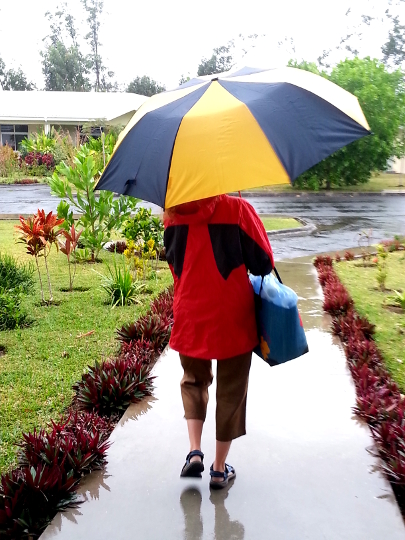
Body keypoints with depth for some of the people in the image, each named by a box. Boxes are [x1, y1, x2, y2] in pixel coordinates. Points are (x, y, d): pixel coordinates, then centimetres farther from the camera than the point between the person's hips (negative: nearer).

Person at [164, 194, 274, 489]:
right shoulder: (237, 209, -13)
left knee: (193, 380, 26)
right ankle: (220, 469, 24)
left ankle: (195, 451, 12)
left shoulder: (174, 214, -3)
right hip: (233, 320, -2)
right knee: (231, 392, 14)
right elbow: (264, 263, -8)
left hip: (190, 318, 3)